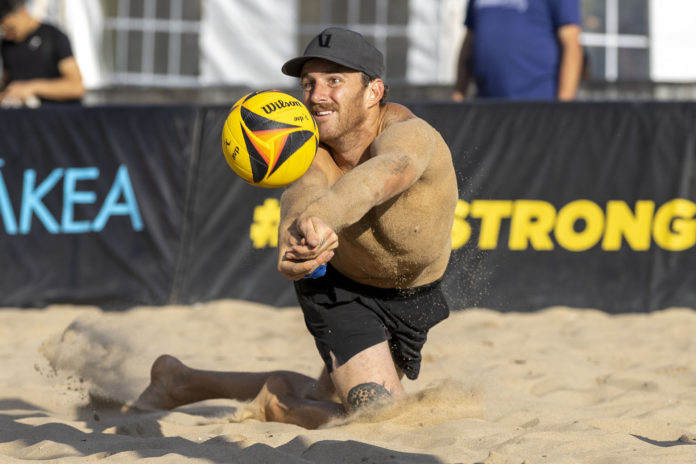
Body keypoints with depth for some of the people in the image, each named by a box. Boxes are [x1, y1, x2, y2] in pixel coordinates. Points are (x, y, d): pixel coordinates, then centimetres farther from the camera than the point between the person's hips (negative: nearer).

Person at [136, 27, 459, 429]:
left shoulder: (408, 133, -35)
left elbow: (385, 172, -60)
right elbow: (304, 192, -50)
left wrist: (320, 215, -82)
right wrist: (303, 224, -77)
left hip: (415, 299, 2)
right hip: (340, 289, -2)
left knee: (327, 398, 23)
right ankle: (275, 404, 6)